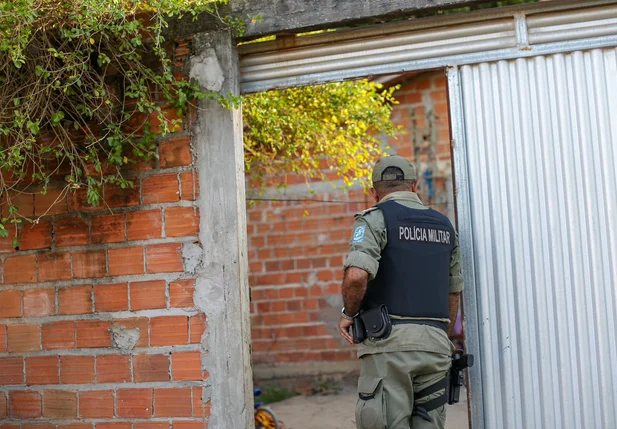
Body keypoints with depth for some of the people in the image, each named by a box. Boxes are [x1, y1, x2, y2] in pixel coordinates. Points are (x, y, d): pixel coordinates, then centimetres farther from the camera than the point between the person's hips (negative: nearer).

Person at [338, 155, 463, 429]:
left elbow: (356, 275, -19)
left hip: (390, 341, -5)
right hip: (436, 343, 6)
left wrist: (349, 313, -2)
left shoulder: (376, 218, -3)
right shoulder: (445, 226, 17)